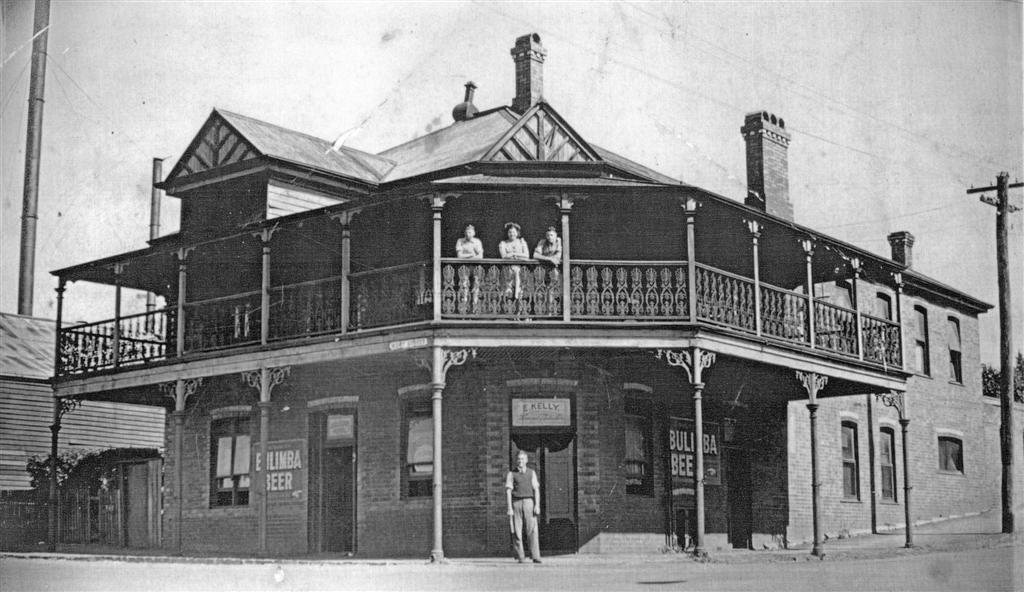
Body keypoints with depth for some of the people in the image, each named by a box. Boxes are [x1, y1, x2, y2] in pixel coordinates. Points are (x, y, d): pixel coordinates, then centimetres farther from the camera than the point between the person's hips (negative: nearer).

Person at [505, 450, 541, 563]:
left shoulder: (531, 473, 13)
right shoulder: (511, 474, 8)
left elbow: (536, 490, 7)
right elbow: (508, 491, 1)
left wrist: (537, 505, -5)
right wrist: (509, 508, -8)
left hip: (529, 502, 1)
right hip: (516, 503, -1)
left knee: (532, 531, -8)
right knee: (517, 532, -3)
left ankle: (535, 557, -11)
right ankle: (520, 557, 1)